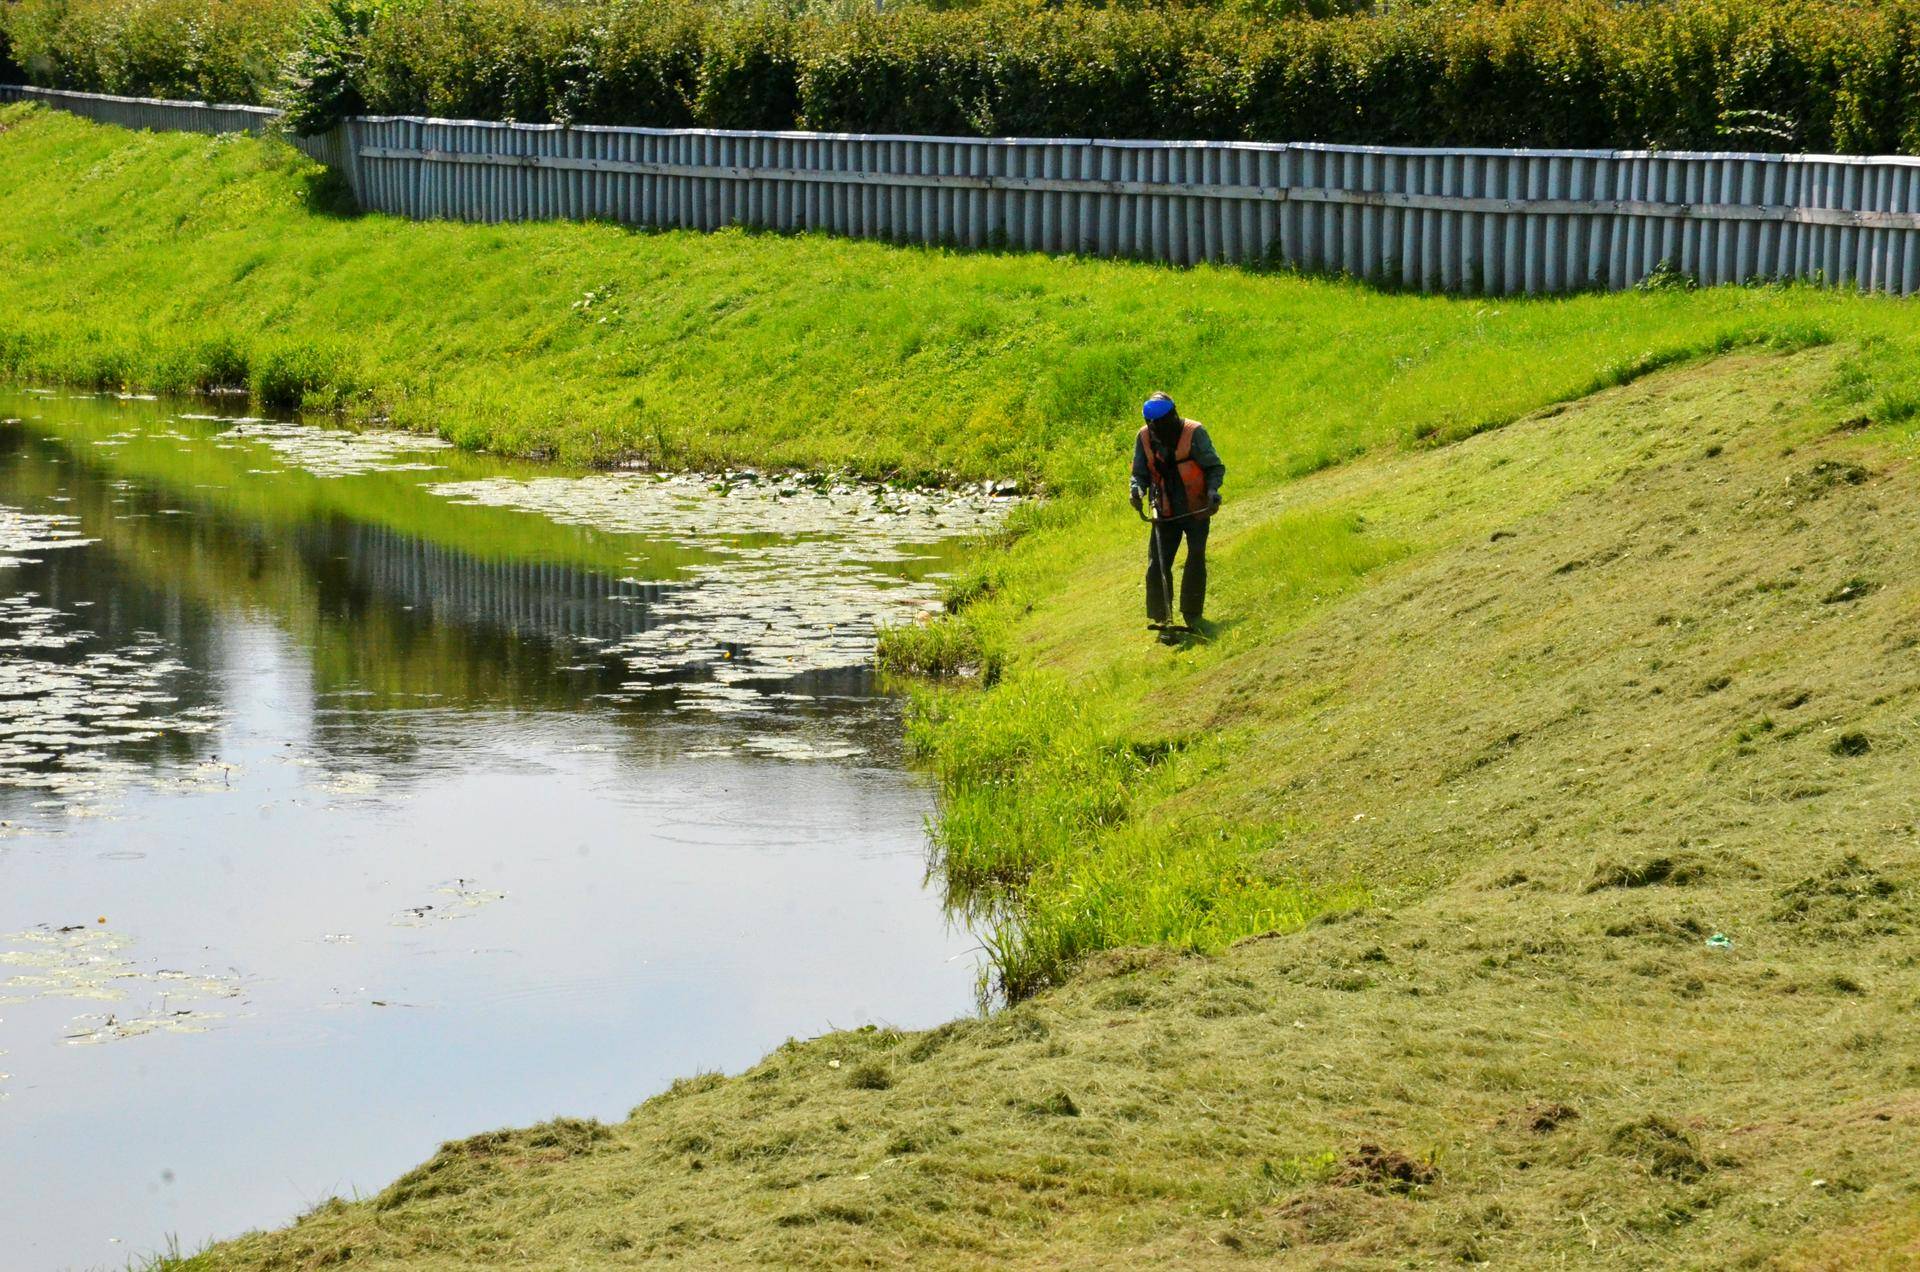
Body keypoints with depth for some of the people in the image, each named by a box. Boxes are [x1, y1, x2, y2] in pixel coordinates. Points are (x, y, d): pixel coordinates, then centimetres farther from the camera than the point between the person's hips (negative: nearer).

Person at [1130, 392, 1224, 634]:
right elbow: (1140, 474, 4)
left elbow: (1215, 467, -8)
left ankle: (1192, 614, 14)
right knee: (1157, 566, -4)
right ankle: (1160, 616, 8)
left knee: (1196, 562, 0)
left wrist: (1212, 490, -26)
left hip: (1196, 511, -2)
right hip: (1165, 512, 2)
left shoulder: (1194, 433, -15)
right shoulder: (1144, 437, -6)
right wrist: (1137, 490, -18)